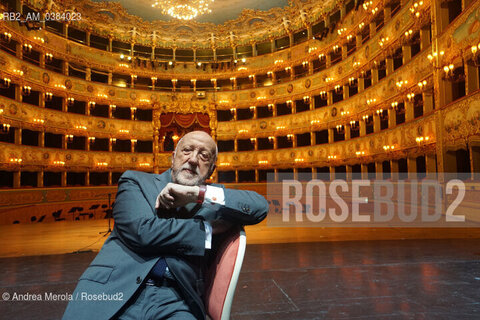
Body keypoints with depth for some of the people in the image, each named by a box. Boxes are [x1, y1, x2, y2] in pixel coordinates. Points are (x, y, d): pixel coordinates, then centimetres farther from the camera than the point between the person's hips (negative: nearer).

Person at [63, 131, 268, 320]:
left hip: (174, 300, 0)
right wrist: (208, 229, -3)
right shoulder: (136, 182, 8)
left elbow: (260, 207, 0)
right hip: (116, 288, 1)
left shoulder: (212, 201, 14)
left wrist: (199, 193, -9)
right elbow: (141, 231, -8)